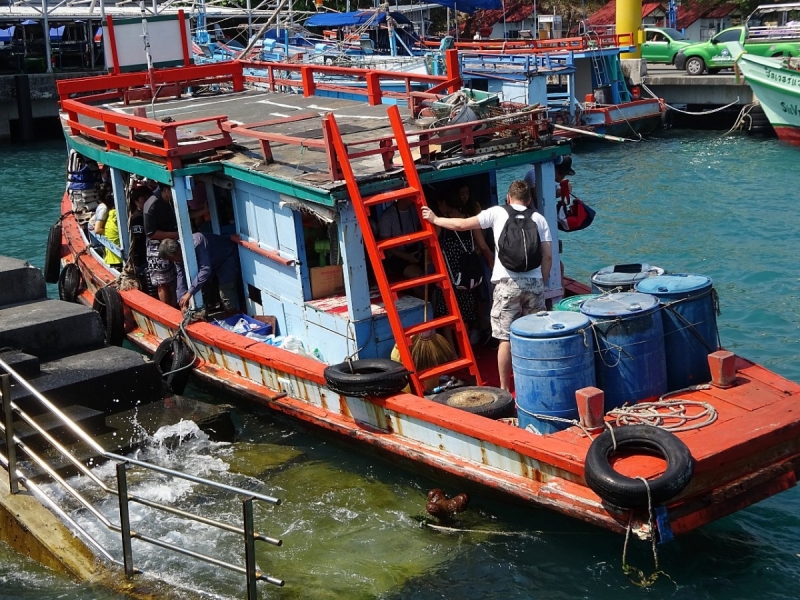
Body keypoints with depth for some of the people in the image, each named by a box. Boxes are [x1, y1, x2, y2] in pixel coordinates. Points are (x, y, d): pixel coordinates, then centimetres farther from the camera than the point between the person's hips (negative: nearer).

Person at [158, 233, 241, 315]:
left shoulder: (196, 244, -40)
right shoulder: (178, 255, -13)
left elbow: (205, 270, -45)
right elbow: (181, 277, -10)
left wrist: (189, 293, -46)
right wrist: (182, 302, -18)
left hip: (228, 256, -8)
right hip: (215, 261, 8)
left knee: (226, 292, -17)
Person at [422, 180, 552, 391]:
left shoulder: (498, 212, 5)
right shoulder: (539, 219, 12)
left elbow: (462, 225, 6)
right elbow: (547, 257, 8)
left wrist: (435, 219, 20)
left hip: (508, 283, -3)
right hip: (534, 283, 3)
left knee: (506, 338, 1)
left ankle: (504, 389, 6)